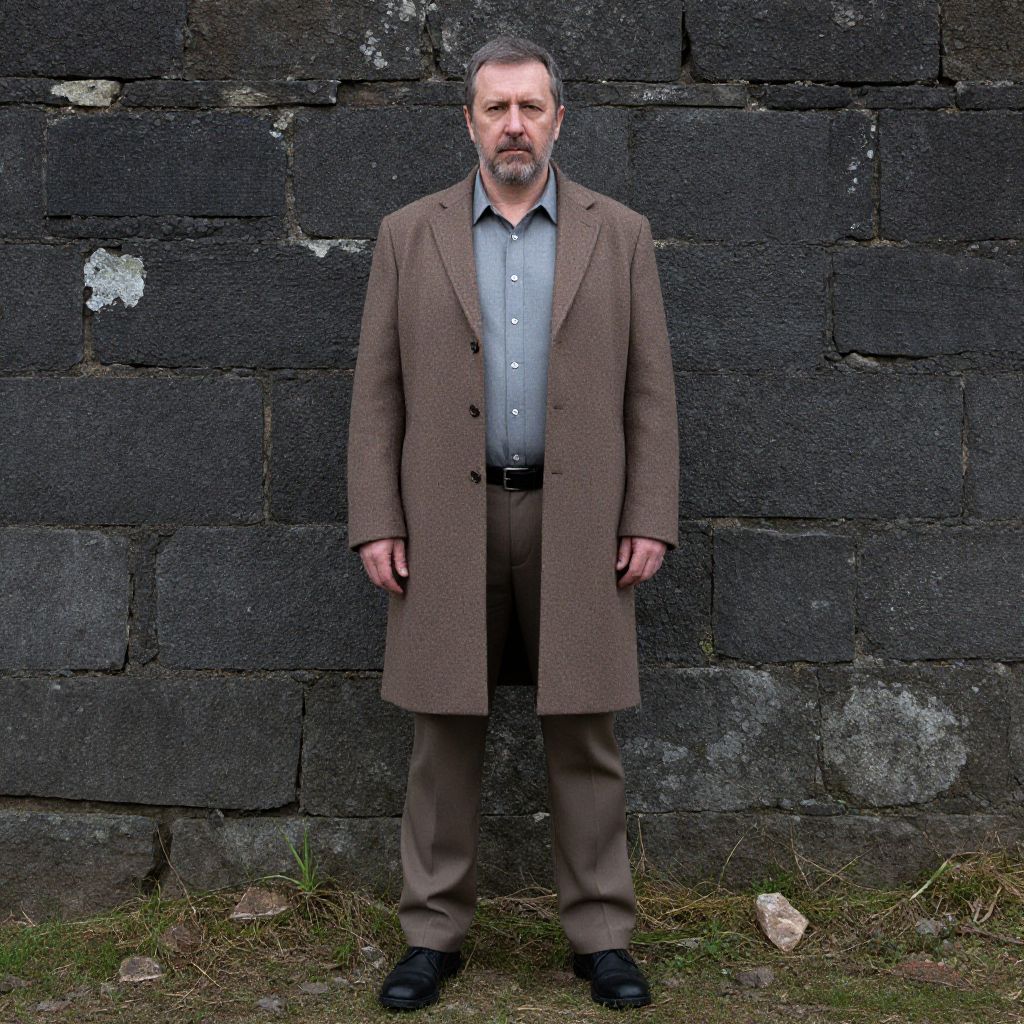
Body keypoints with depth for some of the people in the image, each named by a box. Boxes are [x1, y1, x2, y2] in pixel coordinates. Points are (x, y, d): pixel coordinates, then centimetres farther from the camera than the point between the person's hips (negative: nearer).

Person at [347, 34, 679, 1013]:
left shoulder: (619, 235, 7)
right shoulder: (408, 235, 7)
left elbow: (649, 391, 5)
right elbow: (378, 391, 5)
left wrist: (649, 521, -2)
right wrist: (375, 524, -2)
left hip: (577, 521, 0)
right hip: (446, 522, 0)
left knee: (583, 738, 4)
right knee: (444, 735, 5)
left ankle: (600, 934, 15)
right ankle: (433, 933, 16)